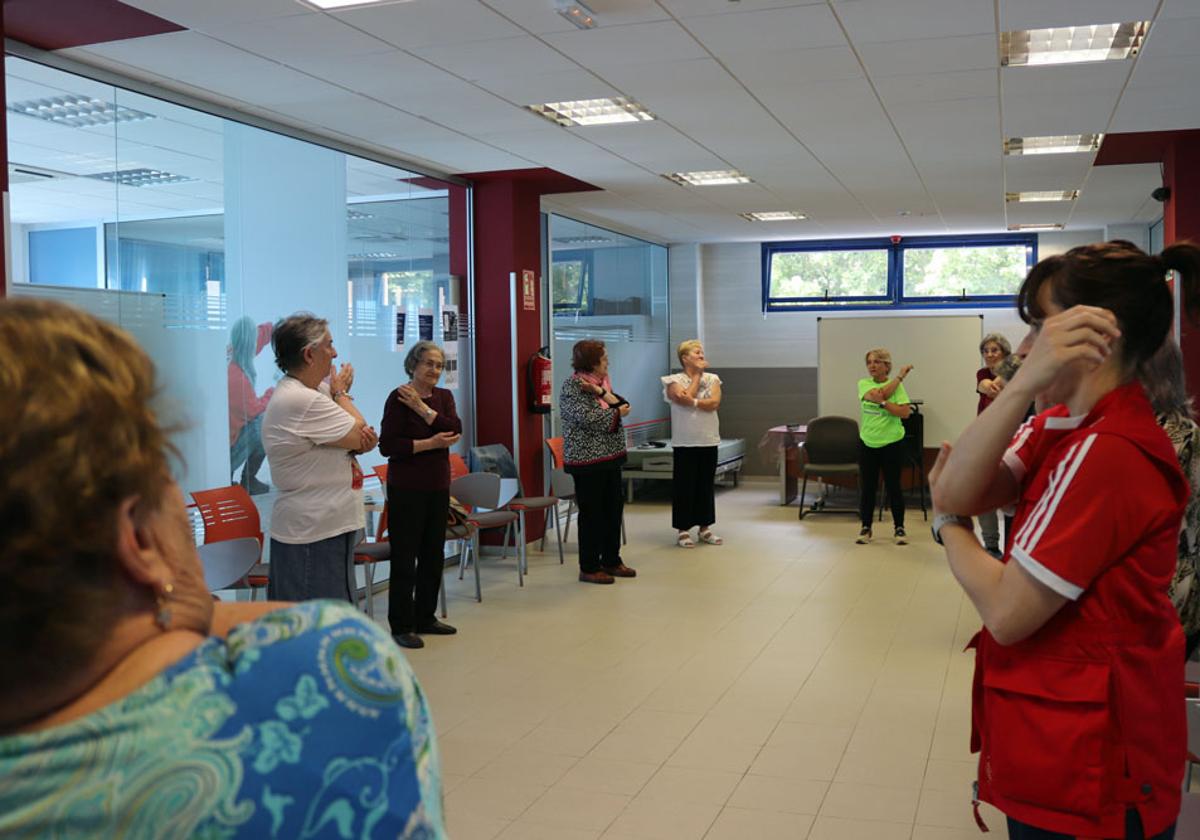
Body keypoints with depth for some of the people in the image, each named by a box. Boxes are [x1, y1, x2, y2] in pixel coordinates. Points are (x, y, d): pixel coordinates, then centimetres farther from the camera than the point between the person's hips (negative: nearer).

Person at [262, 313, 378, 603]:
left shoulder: (313, 392, 12)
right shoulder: (301, 401, -20)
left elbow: (366, 440, 11)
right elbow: (361, 434, -14)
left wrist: (363, 437, -14)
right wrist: (342, 393, 1)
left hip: (329, 527, 10)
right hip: (314, 534, -10)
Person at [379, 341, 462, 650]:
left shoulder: (443, 396, 8)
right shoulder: (398, 398, -10)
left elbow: (455, 430, -9)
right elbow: (387, 446, -16)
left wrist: (422, 408, -17)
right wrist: (429, 443, -19)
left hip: (438, 487, 7)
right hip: (406, 488, -6)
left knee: (434, 554, 13)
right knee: (404, 557, -1)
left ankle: (425, 617, 26)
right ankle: (401, 626, 9)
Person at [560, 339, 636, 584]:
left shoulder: (601, 382, 13)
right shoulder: (572, 386, -12)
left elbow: (623, 405, 2)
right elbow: (588, 418, -21)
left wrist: (602, 393, -14)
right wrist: (617, 412, -7)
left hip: (610, 456, 8)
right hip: (587, 459, -8)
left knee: (614, 508, 12)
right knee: (592, 513, -2)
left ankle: (611, 561, 24)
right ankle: (589, 568, 8)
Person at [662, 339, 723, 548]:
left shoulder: (712, 379, 8)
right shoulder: (674, 380, -1)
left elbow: (714, 403, -6)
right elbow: (685, 398, -17)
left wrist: (692, 402, -16)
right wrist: (698, 374, -6)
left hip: (709, 441, 4)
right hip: (685, 442, -3)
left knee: (706, 485, 8)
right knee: (684, 485, 0)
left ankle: (704, 528, 18)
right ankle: (683, 530, 8)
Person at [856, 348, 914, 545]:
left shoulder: (897, 386, -5)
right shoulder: (863, 384, 2)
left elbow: (905, 412, -15)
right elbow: (877, 395, -18)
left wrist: (883, 403, -22)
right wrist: (900, 376, -14)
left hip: (892, 443, -2)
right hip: (867, 443, 3)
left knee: (893, 486, 3)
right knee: (866, 487, 6)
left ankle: (899, 528, 16)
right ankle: (866, 528, 17)